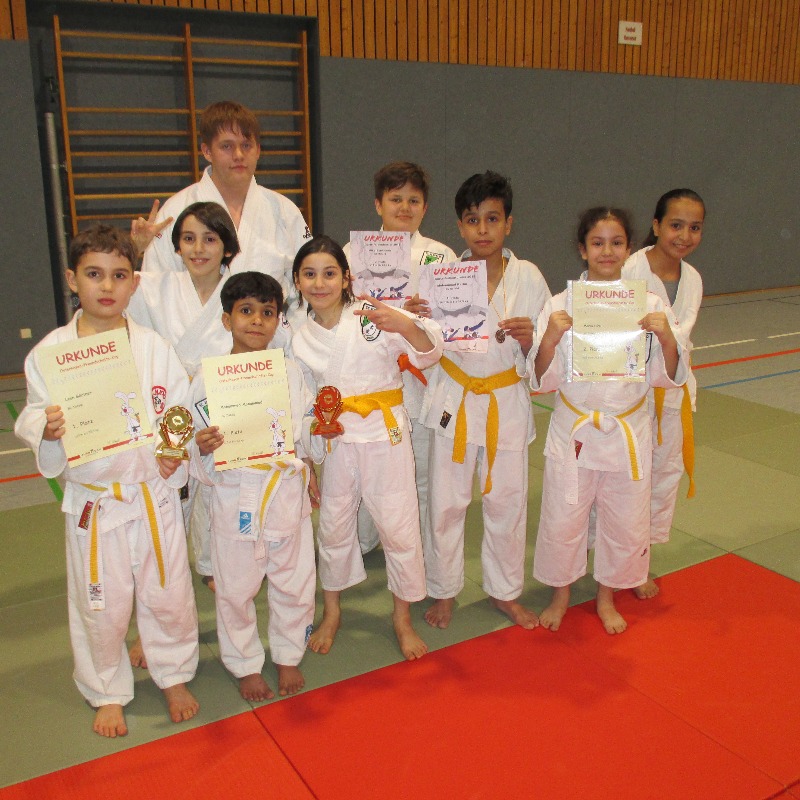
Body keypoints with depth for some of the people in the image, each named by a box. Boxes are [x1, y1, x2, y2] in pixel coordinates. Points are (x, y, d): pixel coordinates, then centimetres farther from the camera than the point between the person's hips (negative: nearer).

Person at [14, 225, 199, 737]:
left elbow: (183, 414, 2)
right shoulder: (49, 352, -7)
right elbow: (33, 421, -2)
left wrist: (177, 454, -15)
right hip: (93, 501, -1)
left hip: (156, 493, 1)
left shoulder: (156, 347, -4)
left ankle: (174, 676, 40)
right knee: (101, 607, 13)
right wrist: (48, 430, -24)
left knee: (169, 596, 13)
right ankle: (107, 692, 39)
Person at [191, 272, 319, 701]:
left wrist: (308, 472, 0)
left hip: (288, 492, 3)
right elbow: (197, 438, -6)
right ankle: (246, 665, 34)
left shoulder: (291, 372, 2)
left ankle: (288, 656, 38)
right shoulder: (208, 378, -8)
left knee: (294, 584, 14)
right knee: (236, 590, 11)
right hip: (236, 499, -2)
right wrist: (203, 447, -27)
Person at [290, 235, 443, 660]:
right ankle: (332, 612, 36)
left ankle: (402, 617, 26)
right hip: (337, 440, 3)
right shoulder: (301, 339, 4)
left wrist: (406, 324, -34)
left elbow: (429, 353, -15)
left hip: (385, 436, -3)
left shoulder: (372, 315, -8)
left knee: (399, 527, 3)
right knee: (333, 526, 13)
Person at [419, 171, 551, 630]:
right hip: (454, 401, 0)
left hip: (508, 403, 0)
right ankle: (445, 590, 29)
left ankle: (505, 591, 33)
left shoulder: (528, 278, -3)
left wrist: (529, 338, -22)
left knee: (508, 501, 11)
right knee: (447, 501, 8)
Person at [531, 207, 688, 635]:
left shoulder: (649, 305, -4)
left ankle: (607, 597, 40)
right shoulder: (560, 306, -7)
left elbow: (667, 377, -1)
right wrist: (550, 339, -26)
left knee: (627, 524, 13)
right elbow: (544, 381, -7)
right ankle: (561, 595, 36)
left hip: (628, 431, 2)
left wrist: (667, 337, -20)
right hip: (574, 430, -1)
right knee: (562, 520, 8)